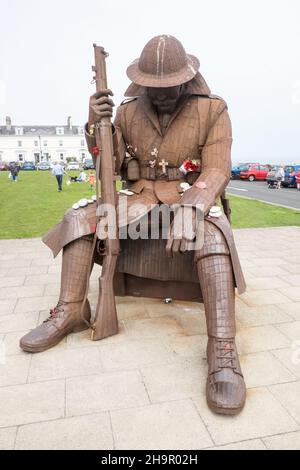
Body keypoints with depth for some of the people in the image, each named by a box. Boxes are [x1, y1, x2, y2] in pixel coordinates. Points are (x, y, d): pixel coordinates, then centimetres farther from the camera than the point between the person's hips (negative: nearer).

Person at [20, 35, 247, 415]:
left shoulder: (212, 110, -7)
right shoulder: (129, 112, 3)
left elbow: (216, 172, -15)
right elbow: (109, 165, 5)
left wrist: (188, 209, -34)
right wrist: (96, 124, -13)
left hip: (190, 200, -3)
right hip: (139, 198, 4)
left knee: (211, 234, -37)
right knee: (79, 218, -13)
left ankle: (222, 347, -35)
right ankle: (71, 310, -7)